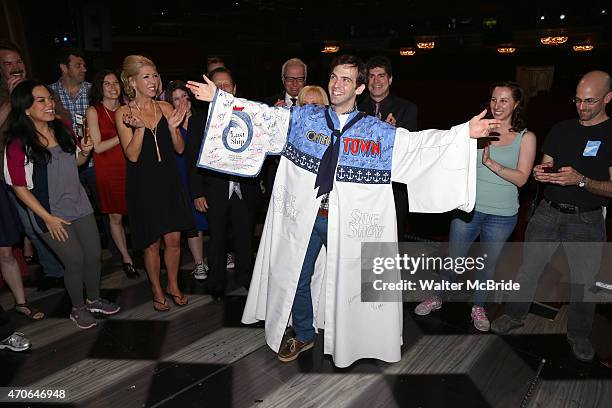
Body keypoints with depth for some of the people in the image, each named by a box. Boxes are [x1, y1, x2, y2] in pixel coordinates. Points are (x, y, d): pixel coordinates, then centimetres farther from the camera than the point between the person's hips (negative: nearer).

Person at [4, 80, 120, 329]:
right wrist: (48, 218, -14)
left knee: (94, 255, 9)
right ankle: (78, 308, 24)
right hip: (51, 214, -5)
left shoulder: (61, 130, 3)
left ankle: (94, 299, 33)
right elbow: (19, 187, -12)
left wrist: (84, 153, -6)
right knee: (75, 261, -1)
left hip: (80, 205, 6)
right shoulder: (18, 144, -15)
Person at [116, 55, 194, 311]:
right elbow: (132, 155, -11)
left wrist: (173, 127, -15)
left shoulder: (165, 108, 3)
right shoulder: (123, 113, -5)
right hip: (143, 184, -2)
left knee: (174, 239, 7)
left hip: (169, 181, 3)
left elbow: (180, 149, 3)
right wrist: (139, 128, -26)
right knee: (152, 243, 8)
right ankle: (157, 290, 28)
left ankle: (173, 285, 29)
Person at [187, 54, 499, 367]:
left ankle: (343, 340, 39)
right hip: (302, 216, 2)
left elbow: (420, 143, -6)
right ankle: (303, 335, 39)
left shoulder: (377, 131, -1)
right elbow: (262, 116, 3)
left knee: (345, 280, 12)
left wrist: (466, 132, -16)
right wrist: (219, 97, -1)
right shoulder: (305, 117, 4)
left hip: (347, 222, -1)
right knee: (296, 278, 14)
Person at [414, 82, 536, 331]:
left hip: (501, 215, 0)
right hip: (468, 207, 0)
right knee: (453, 259, 10)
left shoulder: (526, 137, -1)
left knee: (488, 264, 15)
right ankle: (437, 299, 33)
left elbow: (521, 178, -10)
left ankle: (478, 307, 37)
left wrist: (490, 162, -20)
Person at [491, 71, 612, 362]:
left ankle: (579, 334, 29)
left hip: (586, 220, -2)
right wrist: (539, 173, -11)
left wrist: (581, 180, -26)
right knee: (528, 268, 7)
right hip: (549, 212, 3)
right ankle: (514, 314, 26)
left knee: (584, 280, 9)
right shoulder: (561, 129, 7)